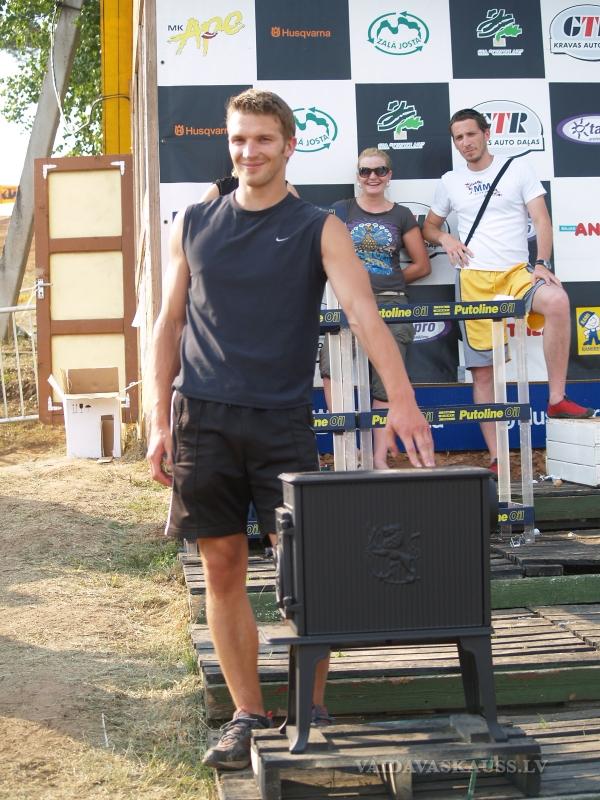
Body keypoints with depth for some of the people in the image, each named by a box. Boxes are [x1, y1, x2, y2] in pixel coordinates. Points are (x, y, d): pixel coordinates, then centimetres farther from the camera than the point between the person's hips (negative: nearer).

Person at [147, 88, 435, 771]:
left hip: (282, 420, -2)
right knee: (223, 571, 5)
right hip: (202, 419, 2)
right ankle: (248, 716, 17)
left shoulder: (318, 229, 2)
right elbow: (169, 325, 11)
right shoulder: (193, 225, 10)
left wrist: (401, 398, -27)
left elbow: (363, 311, -12)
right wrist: (160, 421, 3)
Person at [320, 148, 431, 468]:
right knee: (330, 365, -26)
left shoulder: (401, 216, 10)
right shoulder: (341, 210, 10)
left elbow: (422, 265, 15)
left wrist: (390, 282, 6)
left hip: (392, 305, 1)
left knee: (385, 383, -1)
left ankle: (380, 458, 5)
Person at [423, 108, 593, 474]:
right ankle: (496, 458, 5)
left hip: (517, 271, -2)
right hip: (474, 279, 2)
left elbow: (541, 219, 1)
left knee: (557, 300, -36)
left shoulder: (518, 168, 7)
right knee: (482, 371, -1)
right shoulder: (450, 182, 14)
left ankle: (557, 399, -26)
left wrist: (542, 264, -14)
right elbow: (429, 227, 25)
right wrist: (445, 239, 2)